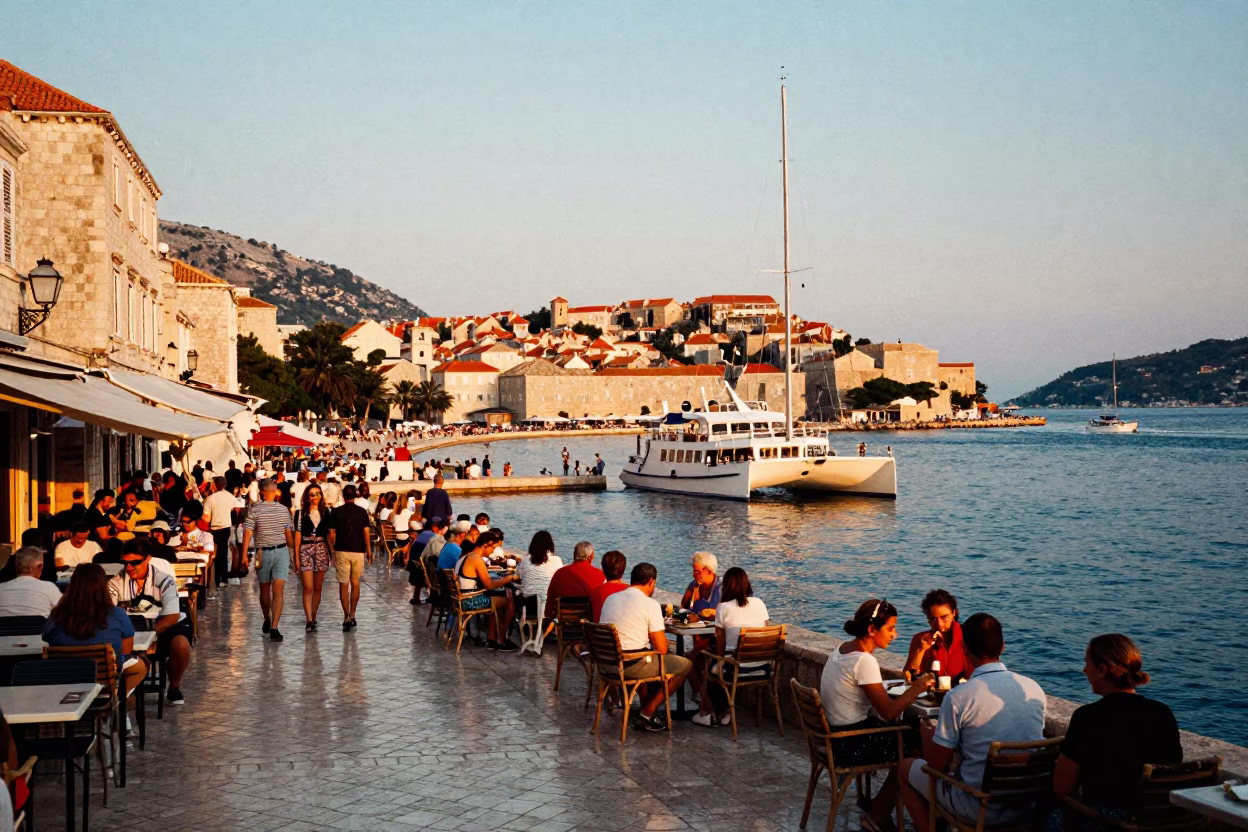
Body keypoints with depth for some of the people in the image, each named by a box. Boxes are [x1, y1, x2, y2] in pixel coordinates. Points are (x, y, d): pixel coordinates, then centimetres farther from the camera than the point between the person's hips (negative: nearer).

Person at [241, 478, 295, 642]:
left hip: (262, 553, 0)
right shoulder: (284, 510, -1)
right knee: (278, 591, -1)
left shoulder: (254, 510, -5)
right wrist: (294, 551, 9)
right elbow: (289, 534, 1)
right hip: (281, 551, 0)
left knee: (264, 589, 12)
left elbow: (247, 533, -9)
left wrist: (244, 554, -6)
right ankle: (274, 628, -4)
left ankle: (267, 621, 27)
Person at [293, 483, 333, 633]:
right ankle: (309, 621, -12)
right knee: (308, 588, -9)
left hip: (321, 549, 3)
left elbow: (328, 533, 9)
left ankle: (312, 618, 17)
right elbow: (298, 534, -2)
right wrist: (296, 556, -6)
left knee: (317, 588, 8)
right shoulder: (301, 513, -1)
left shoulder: (325, 512, 7)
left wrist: (331, 552, 3)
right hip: (305, 550, -3)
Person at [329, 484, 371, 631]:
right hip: (358, 551, 1)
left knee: (344, 584, 0)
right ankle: (352, 616, 16)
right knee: (355, 583, 13)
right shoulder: (362, 512, 1)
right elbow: (366, 533, 0)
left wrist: (332, 550, 11)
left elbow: (331, 534, -2)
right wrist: (369, 551, 10)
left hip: (342, 551, -1)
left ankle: (347, 617, -11)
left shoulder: (336, 512, -2)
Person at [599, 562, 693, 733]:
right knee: (686, 665, 8)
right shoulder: (650, 604, -11)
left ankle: (646, 711, 28)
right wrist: (662, 632, 10)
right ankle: (646, 714, 8)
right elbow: (662, 649, -12)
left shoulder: (610, 599, 10)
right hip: (632, 666, -8)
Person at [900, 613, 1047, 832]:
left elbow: (937, 764, -12)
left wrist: (927, 733, 8)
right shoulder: (1034, 689, -4)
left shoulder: (957, 697, -20)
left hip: (982, 809, -5)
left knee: (905, 768, 19)